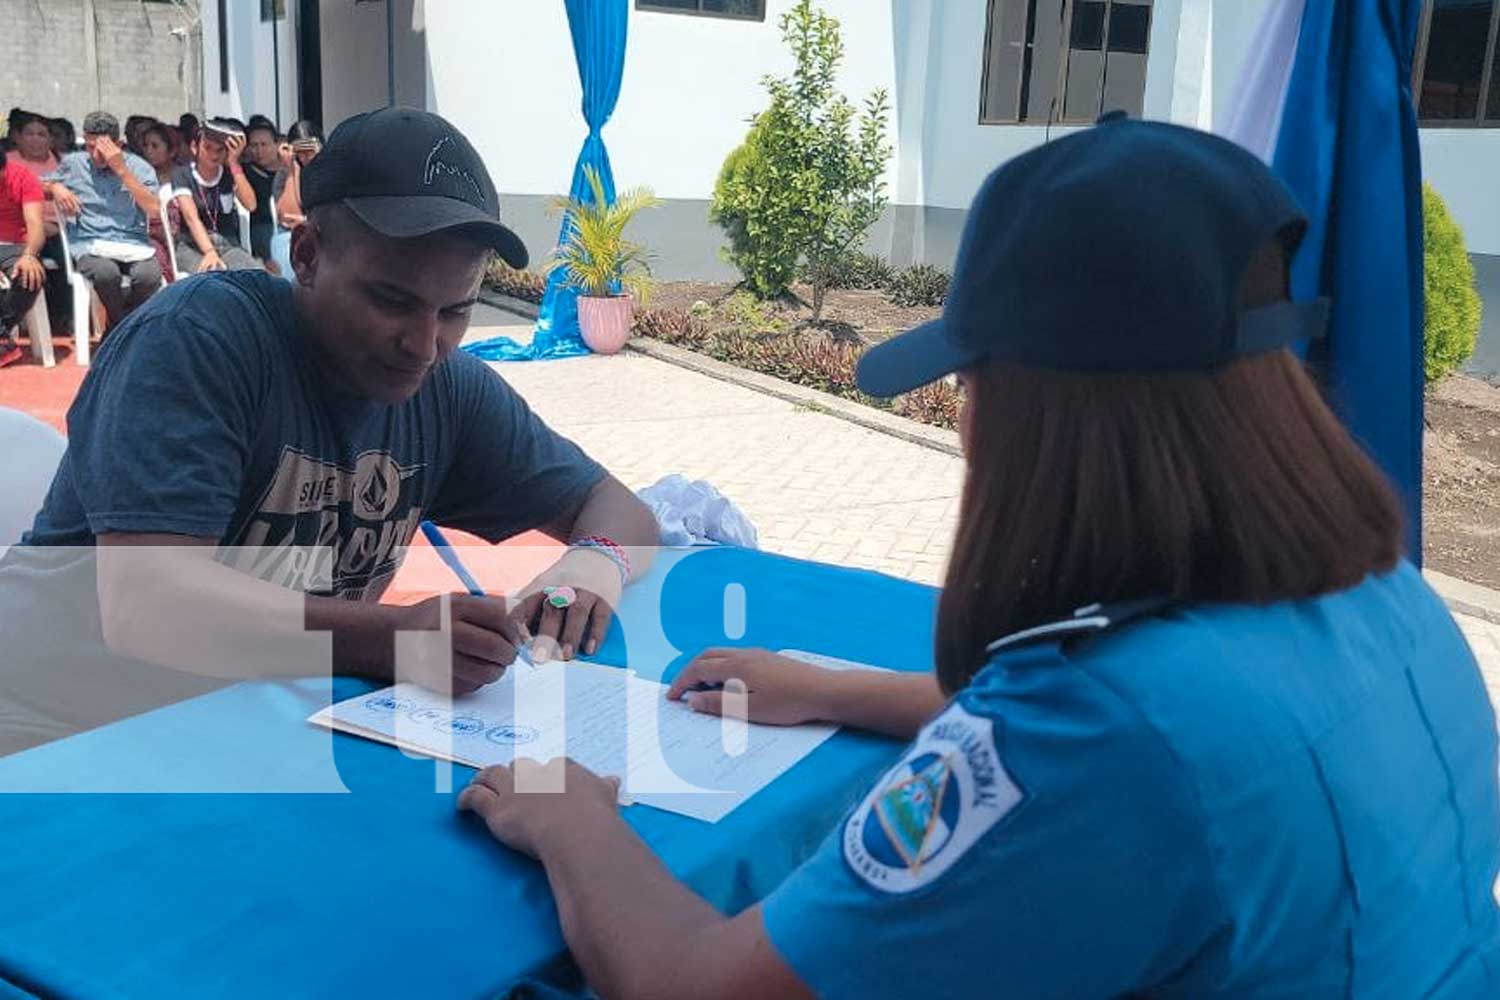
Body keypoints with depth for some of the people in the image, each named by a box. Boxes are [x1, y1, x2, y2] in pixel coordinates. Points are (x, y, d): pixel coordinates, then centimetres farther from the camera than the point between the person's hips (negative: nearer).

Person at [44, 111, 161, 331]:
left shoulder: (138, 166, 8)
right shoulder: (72, 163, 13)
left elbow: (154, 209, -7)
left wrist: (122, 170, -9)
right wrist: (55, 188, 0)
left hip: (132, 241, 0)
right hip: (89, 243, 0)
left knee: (149, 275, -34)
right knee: (106, 272, -36)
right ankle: (122, 324, -4)